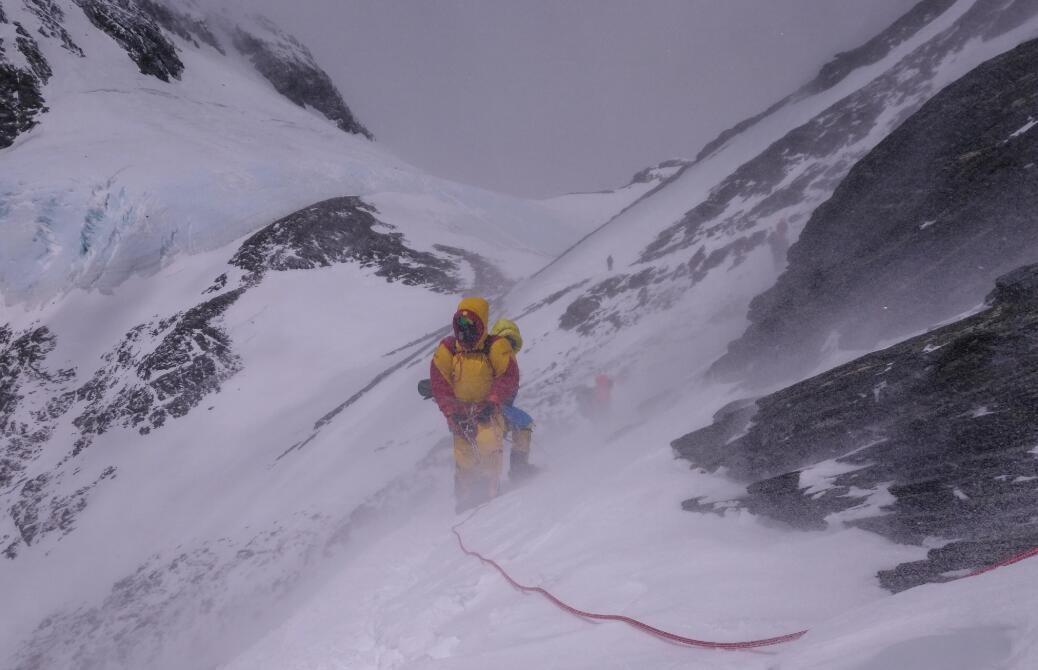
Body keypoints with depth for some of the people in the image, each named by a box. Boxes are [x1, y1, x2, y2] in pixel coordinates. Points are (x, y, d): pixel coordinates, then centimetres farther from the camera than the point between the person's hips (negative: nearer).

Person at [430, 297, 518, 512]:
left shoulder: (496, 346, -8)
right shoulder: (447, 349, -1)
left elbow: (509, 377, -11)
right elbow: (440, 385, -2)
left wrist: (491, 403, -22)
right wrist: (453, 413, -11)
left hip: (489, 408, -2)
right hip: (461, 410, 2)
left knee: (488, 442, -27)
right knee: (464, 459, -4)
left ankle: (490, 488, -14)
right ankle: (466, 499, 12)